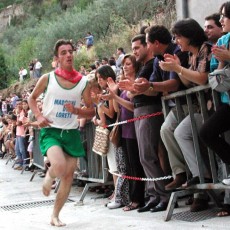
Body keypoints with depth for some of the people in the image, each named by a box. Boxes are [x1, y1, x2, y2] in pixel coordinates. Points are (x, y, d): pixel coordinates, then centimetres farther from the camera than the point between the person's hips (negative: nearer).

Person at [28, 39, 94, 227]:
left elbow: (91, 111, 7)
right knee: (60, 167, -28)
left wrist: (77, 111, -14)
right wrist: (38, 115, -5)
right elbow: (32, 98, 13)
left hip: (72, 132, 3)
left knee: (69, 176, 2)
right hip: (50, 131, -3)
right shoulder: (47, 78, -3)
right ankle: (48, 177, 12)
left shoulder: (83, 82, 1)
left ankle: (55, 216, 20)